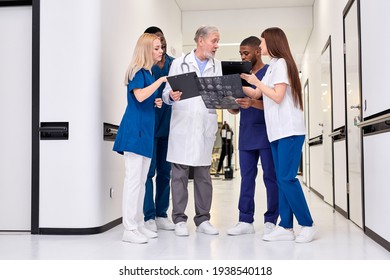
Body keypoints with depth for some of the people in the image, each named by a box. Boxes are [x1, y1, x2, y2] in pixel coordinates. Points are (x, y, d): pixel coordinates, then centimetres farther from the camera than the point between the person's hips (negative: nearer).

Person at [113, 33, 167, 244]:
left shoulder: (149, 73, 17)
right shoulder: (137, 72, -9)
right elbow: (139, 96, -26)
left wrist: (156, 102, 8)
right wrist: (161, 80, -19)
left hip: (146, 131, 9)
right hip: (134, 129, -9)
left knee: (141, 180, 12)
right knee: (133, 179, -7)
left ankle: (138, 224, 21)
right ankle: (129, 229, 0)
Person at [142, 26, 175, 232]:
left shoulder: (175, 63, 10)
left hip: (168, 124, 5)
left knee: (165, 172, 9)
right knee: (149, 172, -1)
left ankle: (161, 214, 19)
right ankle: (149, 217, 7)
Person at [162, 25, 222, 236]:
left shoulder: (217, 66, 12)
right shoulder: (179, 63, 5)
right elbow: (166, 93, 1)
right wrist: (171, 96, -21)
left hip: (206, 127, 3)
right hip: (182, 126, -2)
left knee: (203, 176, 7)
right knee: (180, 175, 2)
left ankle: (202, 219, 16)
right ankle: (179, 220, 11)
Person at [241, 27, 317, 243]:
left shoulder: (281, 63, -7)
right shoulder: (272, 66, 20)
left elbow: (278, 97, -16)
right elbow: (256, 94, 22)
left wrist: (256, 81, -9)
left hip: (290, 131, -9)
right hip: (277, 132, 9)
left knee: (287, 178, -12)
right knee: (282, 180, 5)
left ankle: (307, 225, -1)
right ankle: (286, 227, 7)